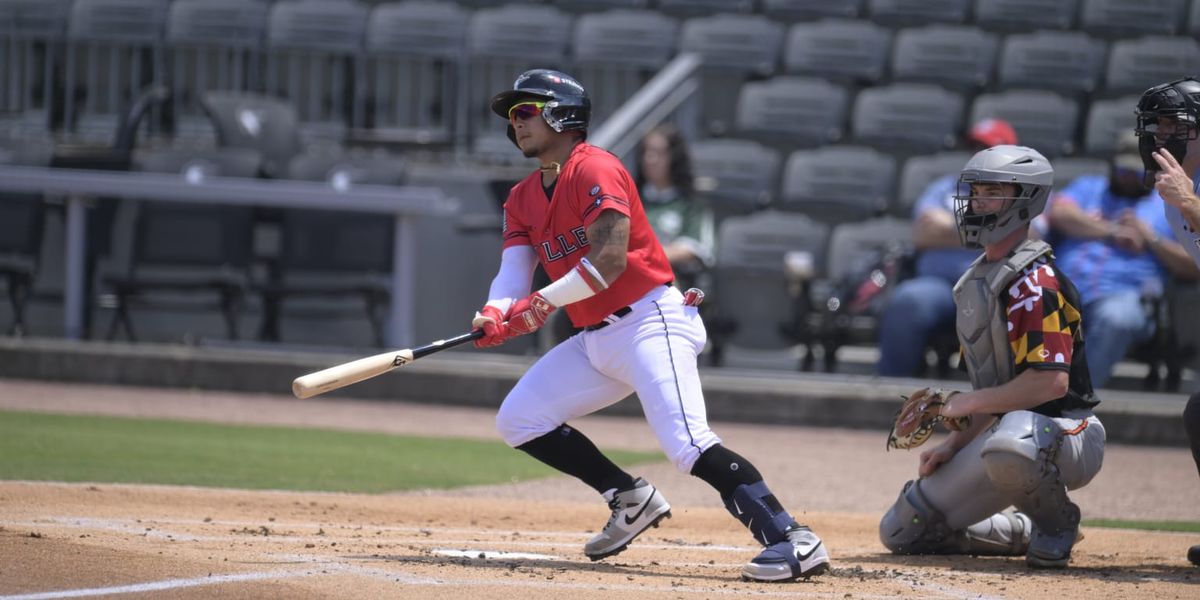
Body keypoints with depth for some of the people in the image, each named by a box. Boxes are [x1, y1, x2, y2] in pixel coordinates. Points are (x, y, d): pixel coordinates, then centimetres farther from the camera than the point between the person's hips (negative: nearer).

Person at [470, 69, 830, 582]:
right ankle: (630, 500, 16)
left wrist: (546, 300, -25)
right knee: (517, 421, 8)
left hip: (650, 323, -10)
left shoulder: (595, 170, -12)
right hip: (594, 340, 10)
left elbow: (610, 259, -22)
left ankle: (793, 540, -34)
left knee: (687, 443, -26)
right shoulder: (523, 199, 15)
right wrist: (494, 315, -18)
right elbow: (513, 270, 3)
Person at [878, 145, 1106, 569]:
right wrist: (955, 444, 4)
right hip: (1003, 429, 9)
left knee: (1008, 442, -45)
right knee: (902, 531, 6)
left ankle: (1055, 522, -13)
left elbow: (1050, 382, -27)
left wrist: (965, 403, -16)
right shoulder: (977, 280, 13)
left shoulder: (1034, 281, -17)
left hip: (1069, 434, -9)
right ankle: (1033, 532, 19)